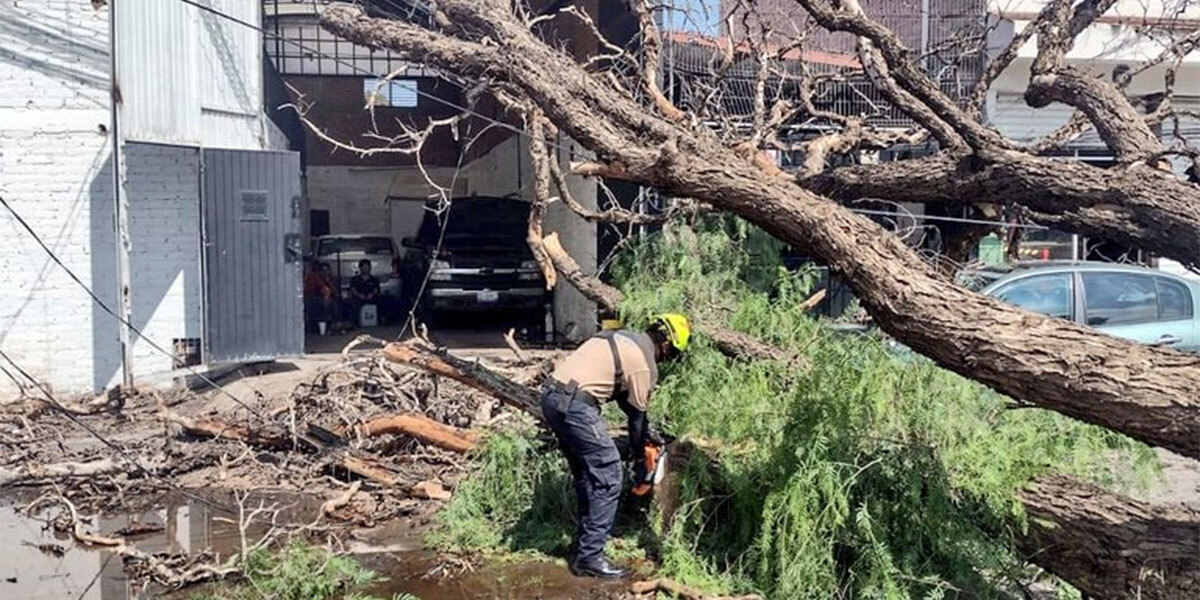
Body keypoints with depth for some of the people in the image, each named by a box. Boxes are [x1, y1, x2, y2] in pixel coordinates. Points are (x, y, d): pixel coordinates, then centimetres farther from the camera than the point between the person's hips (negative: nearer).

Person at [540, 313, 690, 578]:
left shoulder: (625, 338, 22)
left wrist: (647, 430, 29)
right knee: (607, 479, -2)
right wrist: (638, 453, 18)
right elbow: (637, 411, 3)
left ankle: (585, 543, 28)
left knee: (587, 476, 21)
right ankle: (589, 557, 1)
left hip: (552, 396, 10)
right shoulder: (644, 361, -5)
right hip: (576, 405, -10)